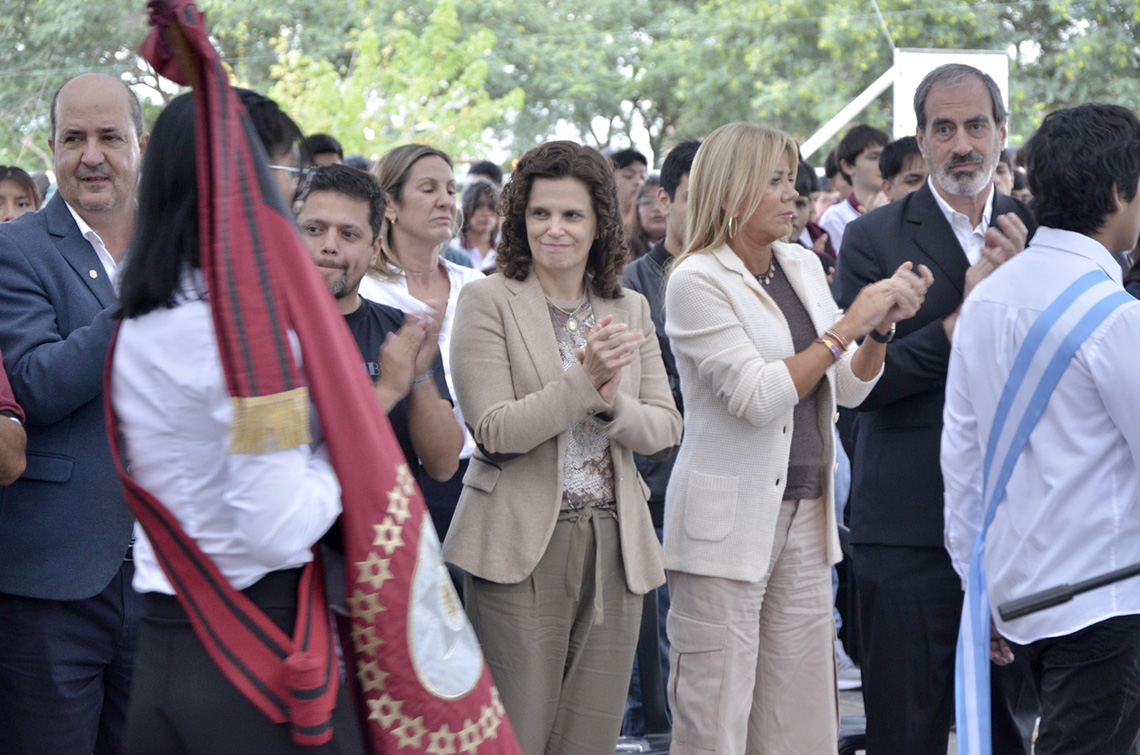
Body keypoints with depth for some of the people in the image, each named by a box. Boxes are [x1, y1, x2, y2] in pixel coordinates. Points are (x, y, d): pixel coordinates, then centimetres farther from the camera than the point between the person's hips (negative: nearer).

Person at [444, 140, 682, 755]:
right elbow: (495, 431, -12)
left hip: (614, 546, 5)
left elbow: (665, 430, 7)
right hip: (523, 547, -4)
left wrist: (612, 402, -14)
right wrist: (585, 379, -22)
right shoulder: (489, 300, -3)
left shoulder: (630, 308, 13)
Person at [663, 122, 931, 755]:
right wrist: (848, 324, -19)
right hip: (730, 520, -7)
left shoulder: (803, 265, 11)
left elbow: (849, 389, 13)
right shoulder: (698, 280, -10)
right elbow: (757, 396, -19)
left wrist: (883, 325, -5)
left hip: (806, 509, 7)